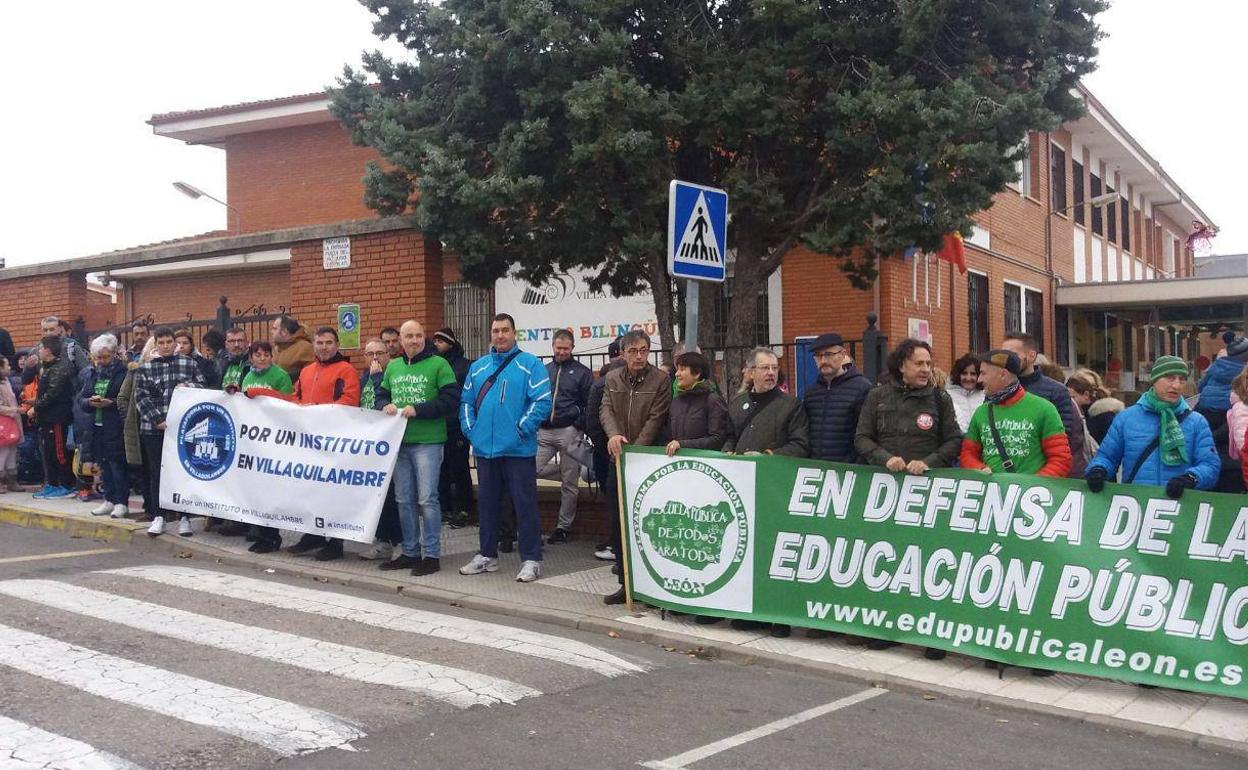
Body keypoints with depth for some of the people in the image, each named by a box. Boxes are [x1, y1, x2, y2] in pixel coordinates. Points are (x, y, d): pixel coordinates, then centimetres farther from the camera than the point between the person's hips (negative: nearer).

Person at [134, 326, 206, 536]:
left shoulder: (189, 364, 7)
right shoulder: (145, 368, 7)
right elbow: (141, 397, 0)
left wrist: (188, 386, -14)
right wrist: (157, 419, -11)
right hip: (153, 428, 0)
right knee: (156, 473, 4)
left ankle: (184, 518, 10)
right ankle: (158, 517, 12)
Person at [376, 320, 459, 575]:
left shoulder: (438, 364, -3)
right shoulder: (392, 366, 15)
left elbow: (450, 400, -10)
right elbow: (381, 395, 21)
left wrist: (417, 410, -16)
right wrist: (386, 406, -2)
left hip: (428, 442, -6)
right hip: (398, 440, 6)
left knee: (427, 499, -5)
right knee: (404, 500, 10)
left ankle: (431, 555, 3)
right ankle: (410, 552, 21)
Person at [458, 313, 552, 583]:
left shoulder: (529, 364, -3)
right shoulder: (478, 366, 13)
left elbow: (542, 401, -11)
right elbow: (466, 401, 17)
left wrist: (521, 430, -15)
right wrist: (470, 430, 4)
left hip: (517, 449, -5)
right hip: (484, 448, 5)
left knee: (525, 504, -2)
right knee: (487, 503, 14)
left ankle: (531, 559, 5)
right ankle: (487, 555, 26)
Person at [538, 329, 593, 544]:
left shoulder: (582, 372, 4)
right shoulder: (543, 371, 15)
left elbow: (589, 405, 3)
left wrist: (580, 427, -7)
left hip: (569, 432, -3)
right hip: (543, 432, 3)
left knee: (569, 483, 3)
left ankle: (564, 526, 12)